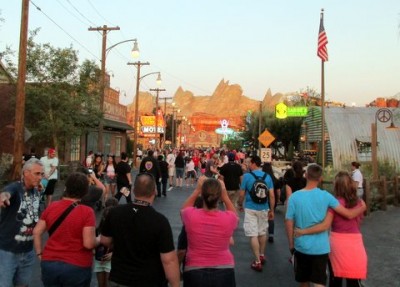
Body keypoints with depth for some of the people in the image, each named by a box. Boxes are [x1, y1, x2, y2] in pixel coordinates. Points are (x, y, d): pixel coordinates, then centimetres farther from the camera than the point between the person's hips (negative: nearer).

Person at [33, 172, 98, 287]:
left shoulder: (51, 207, -1)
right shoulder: (87, 212, -16)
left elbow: (37, 232, 4)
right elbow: (89, 244, -19)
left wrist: (39, 253, 13)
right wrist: (98, 240, 1)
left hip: (49, 263, 4)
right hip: (77, 267, -4)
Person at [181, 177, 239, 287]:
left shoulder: (190, 215, -19)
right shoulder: (228, 218, -19)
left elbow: (184, 209, 7)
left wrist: (197, 189, 5)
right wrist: (225, 194, 0)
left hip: (194, 272, 0)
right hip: (224, 272, 1)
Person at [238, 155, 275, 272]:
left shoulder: (247, 176, -9)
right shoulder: (267, 177, 0)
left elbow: (242, 194, -4)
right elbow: (272, 195, -1)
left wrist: (240, 204, 14)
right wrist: (272, 210, 8)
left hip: (250, 208, -4)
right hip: (264, 208, 4)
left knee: (253, 235, 0)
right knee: (262, 232, 20)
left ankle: (257, 262, 0)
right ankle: (262, 256, 37)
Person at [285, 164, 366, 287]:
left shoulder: (294, 197, -9)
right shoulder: (325, 196, -9)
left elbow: (289, 223, -6)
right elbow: (349, 214, -7)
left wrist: (291, 244, 7)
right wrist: (362, 207, 14)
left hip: (301, 246, 1)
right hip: (320, 247, -1)